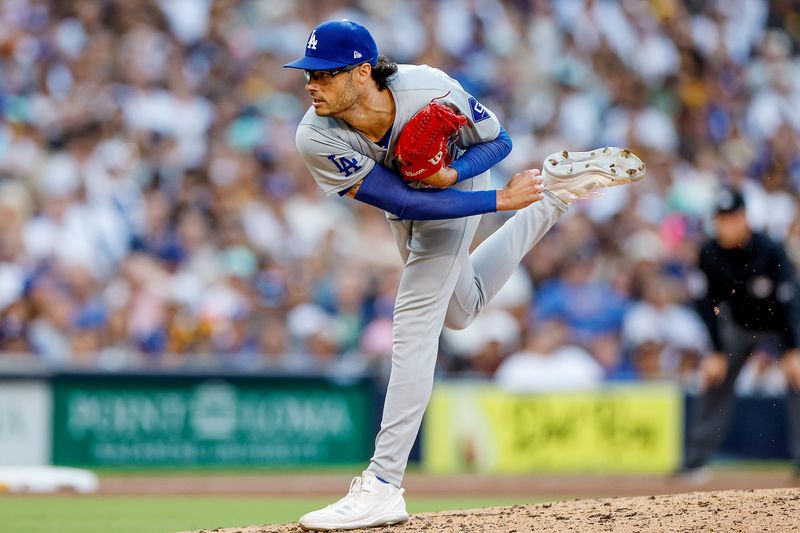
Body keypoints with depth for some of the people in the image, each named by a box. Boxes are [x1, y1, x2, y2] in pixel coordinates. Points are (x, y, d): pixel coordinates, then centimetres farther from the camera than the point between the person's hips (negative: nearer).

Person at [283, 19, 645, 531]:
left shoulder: (431, 91, -39)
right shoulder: (317, 139, -35)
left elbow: (497, 140, -19)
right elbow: (409, 202, -33)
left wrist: (452, 174, -39)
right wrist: (501, 200, -36)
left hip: (459, 180, -4)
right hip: (407, 203, 4)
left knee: (415, 321, -15)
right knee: (460, 310, 25)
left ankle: (383, 486, -16)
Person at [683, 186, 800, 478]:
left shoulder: (770, 251, -28)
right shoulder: (710, 254, -17)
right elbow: (710, 303, -9)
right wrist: (716, 352, -12)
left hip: (776, 328, -4)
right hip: (736, 327, 4)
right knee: (713, 381, -2)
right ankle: (694, 462, 4)